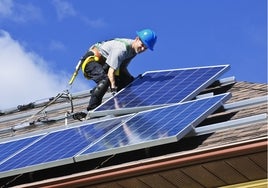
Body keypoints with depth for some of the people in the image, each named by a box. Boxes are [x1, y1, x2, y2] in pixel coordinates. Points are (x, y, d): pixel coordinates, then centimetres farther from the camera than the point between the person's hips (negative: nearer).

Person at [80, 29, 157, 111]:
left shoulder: (134, 50, -3)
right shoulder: (121, 49, -31)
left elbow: (123, 68, 4)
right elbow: (111, 71, -35)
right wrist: (114, 89, -41)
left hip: (103, 62, 10)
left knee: (129, 80, 4)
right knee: (105, 80, -37)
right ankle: (91, 110, -32)